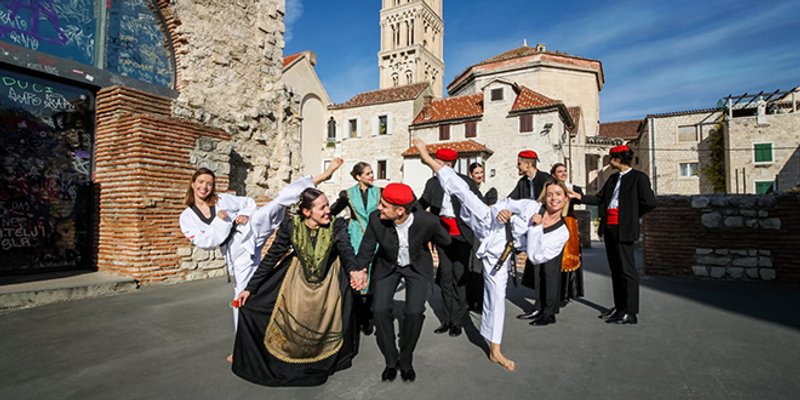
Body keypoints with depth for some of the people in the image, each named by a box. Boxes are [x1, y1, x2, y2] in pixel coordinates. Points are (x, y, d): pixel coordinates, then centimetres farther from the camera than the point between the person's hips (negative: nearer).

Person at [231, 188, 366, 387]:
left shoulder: (337, 225, -23)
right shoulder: (290, 227, -21)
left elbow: (346, 250, -33)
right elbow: (271, 258, -13)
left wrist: (353, 271, -56)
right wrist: (250, 288, -11)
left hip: (330, 278, -1)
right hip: (299, 276, 1)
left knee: (327, 320, -2)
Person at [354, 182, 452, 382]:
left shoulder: (428, 221, -31)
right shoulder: (375, 219, -27)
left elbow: (446, 241, -8)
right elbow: (366, 252, -13)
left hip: (417, 266, -1)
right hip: (387, 266, 2)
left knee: (414, 312, -16)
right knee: (380, 309, -12)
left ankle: (406, 360, 12)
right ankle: (391, 361, 12)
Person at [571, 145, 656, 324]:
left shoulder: (638, 177, -4)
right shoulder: (613, 178, 18)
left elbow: (649, 202, -10)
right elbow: (599, 199, 18)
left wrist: (632, 215, -1)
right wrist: (580, 197, 8)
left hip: (623, 228, -8)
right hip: (609, 227, 8)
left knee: (627, 269, -4)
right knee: (615, 269, 13)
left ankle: (630, 312, 4)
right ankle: (619, 307, 23)